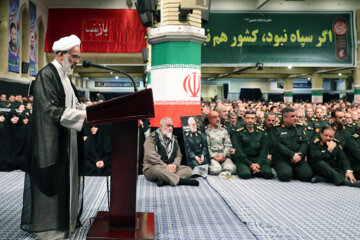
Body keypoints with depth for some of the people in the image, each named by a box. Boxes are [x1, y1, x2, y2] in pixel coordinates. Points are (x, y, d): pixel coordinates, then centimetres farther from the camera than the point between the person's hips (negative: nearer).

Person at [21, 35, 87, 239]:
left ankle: (64, 219, 27)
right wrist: (84, 114, -25)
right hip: (51, 142, -9)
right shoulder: (47, 75, -14)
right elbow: (51, 110, -22)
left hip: (66, 141, 9)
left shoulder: (64, 77, 15)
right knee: (52, 182, -1)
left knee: (66, 180, 15)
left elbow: (73, 105, 16)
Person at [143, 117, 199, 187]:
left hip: (170, 168, 6)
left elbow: (178, 155, 14)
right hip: (152, 167, -6)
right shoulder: (152, 138, -4)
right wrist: (166, 167, -22)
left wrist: (175, 164, -10)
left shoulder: (173, 140, 16)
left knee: (188, 169, -16)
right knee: (157, 169, -40)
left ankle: (165, 181, -38)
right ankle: (181, 181, -36)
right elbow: (151, 156, -16)